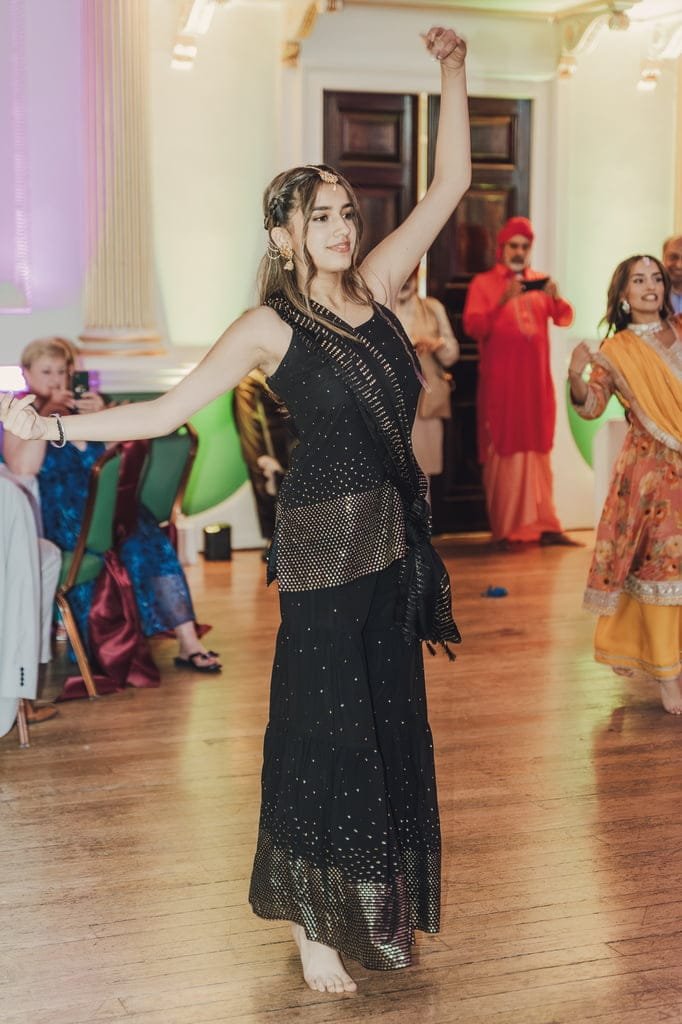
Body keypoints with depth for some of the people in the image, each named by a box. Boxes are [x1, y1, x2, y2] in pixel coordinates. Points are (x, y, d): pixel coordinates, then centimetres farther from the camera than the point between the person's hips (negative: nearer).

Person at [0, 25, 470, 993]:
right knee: (323, 729, 1)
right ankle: (314, 922, 16)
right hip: (325, 541, -6)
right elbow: (168, 409, -9)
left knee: (390, 721, 14)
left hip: (395, 536, 7)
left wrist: (452, 71, 4)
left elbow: (449, 186, 9)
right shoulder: (271, 326, -8)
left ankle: (379, 907, 30)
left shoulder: (375, 287, 6)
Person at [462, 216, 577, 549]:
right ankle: (504, 530, -1)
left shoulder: (539, 282, 13)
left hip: (536, 380, 4)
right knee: (503, 453, -3)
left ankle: (544, 525, 7)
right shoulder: (483, 283, 2)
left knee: (538, 452, 5)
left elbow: (564, 319, 3)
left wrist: (556, 298, -17)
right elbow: (473, 328, -11)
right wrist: (502, 302, -24)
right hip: (500, 382, -4)